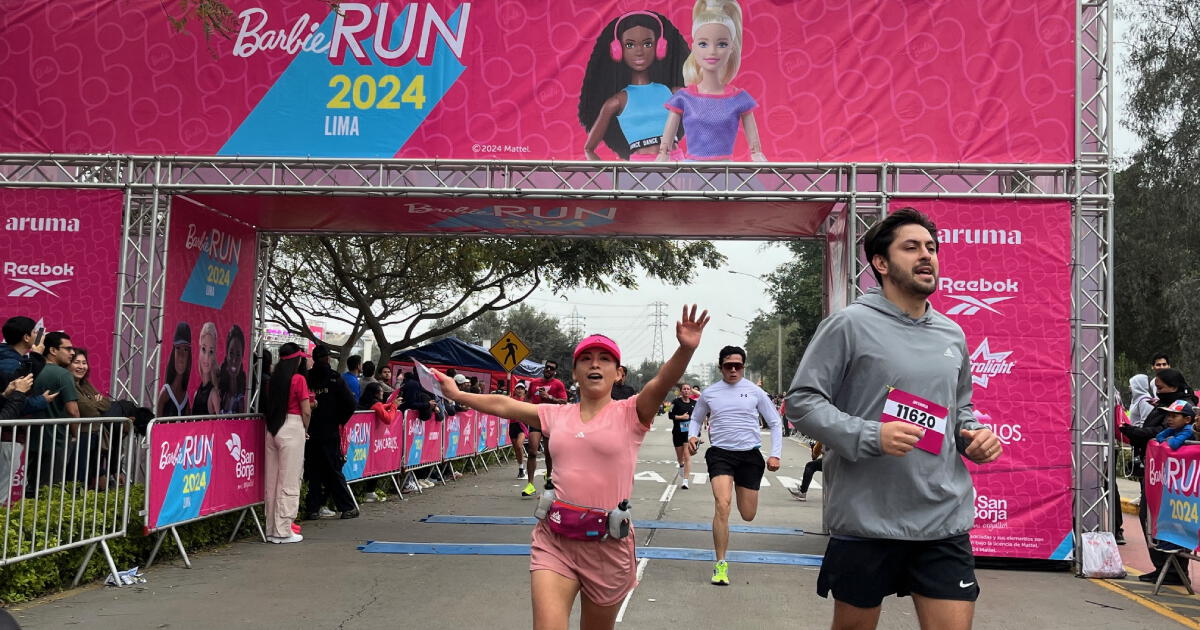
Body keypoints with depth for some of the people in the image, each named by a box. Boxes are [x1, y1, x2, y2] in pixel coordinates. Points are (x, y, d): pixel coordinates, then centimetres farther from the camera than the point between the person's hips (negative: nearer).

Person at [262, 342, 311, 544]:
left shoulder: (274, 378, 7)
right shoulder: (299, 379, -10)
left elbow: (270, 405, 8)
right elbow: (306, 412, -10)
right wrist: (305, 429, 8)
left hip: (272, 428, 6)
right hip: (292, 428, -6)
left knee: (272, 481, 11)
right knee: (289, 482, 1)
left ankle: (271, 529, 18)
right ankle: (283, 531, 4)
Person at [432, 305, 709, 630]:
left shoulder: (630, 414, -4)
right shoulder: (556, 415, 8)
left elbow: (663, 382, -23)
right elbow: (502, 405, 19)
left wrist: (685, 350, -41)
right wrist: (458, 394, 23)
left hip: (608, 544, -2)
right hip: (554, 539, 2)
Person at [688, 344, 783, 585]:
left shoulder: (755, 392, 1)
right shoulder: (709, 393, 4)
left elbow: (775, 423, 7)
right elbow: (695, 418, 19)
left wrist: (775, 455, -3)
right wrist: (692, 436, -3)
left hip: (750, 454, 1)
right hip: (720, 454, -1)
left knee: (748, 515, 7)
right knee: (722, 506, -21)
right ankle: (721, 565, -12)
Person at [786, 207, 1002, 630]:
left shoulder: (952, 334, 13)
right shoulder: (850, 324, -7)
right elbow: (801, 402, -10)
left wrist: (975, 435, 4)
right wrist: (870, 437, -22)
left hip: (945, 520, 5)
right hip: (866, 520, -4)